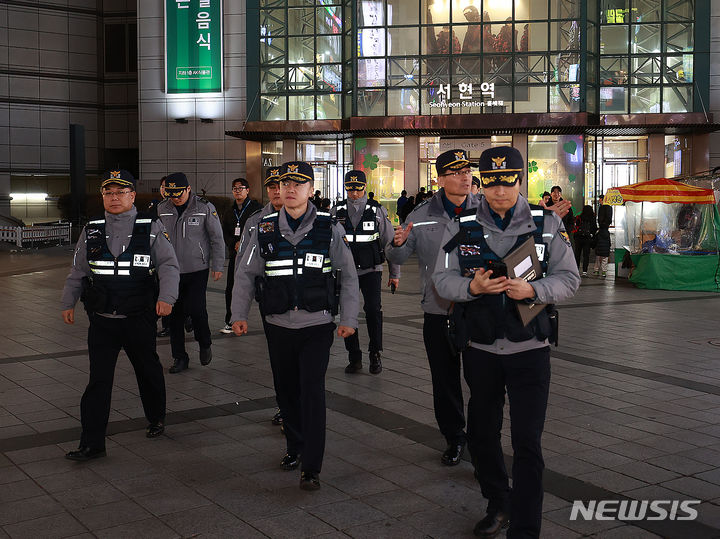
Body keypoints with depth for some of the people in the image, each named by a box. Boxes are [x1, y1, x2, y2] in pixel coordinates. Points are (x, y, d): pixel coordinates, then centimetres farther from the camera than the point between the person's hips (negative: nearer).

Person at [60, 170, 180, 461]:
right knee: (98, 380, 0)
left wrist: (166, 297, -19)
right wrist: (68, 303, 13)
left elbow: (169, 265, -5)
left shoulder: (151, 227, -1)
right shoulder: (91, 230, 8)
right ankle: (91, 443, 5)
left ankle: (156, 419, 40)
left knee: (148, 371, 16)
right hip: (101, 320, 2)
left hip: (140, 319, -2)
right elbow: (77, 272, 17)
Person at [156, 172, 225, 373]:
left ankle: (205, 345, 17)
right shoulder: (161, 210, 4)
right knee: (174, 314, 4)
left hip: (197, 269, -3)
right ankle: (179, 358, 15)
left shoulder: (205, 208, -6)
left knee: (195, 309, -12)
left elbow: (217, 238, -1)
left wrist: (217, 266, -3)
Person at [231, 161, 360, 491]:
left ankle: (311, 467, -2)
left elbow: (349, 277, 4)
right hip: (279, 326, 3)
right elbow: (245, 274, 11)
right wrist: (239, 315, 5)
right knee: (287, 390, 12)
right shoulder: (265, 230, 2)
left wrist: (349, 319, 1)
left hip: (317, 326, -2)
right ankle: (295, 447, 33)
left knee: (312, 392, -9)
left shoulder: (329, 229, -2)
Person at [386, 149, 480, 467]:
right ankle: (454, 438, 26)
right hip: (438, 310, 1)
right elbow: (397, 259, 4)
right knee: (444, 379, 10)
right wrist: (398, 244, -18)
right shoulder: (422, 216, 2)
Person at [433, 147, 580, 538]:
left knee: (527, 443, -3)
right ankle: (498, 504, 40)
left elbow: (569, 279, -2)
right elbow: (442, 279, 0)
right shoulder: (461, 227, 1)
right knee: (481, 434, 16)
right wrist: (472, 287, -21)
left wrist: (531, 290, -21)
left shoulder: (548, 225, -1)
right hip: (480, 349, 3)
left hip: (529, 349, -2)